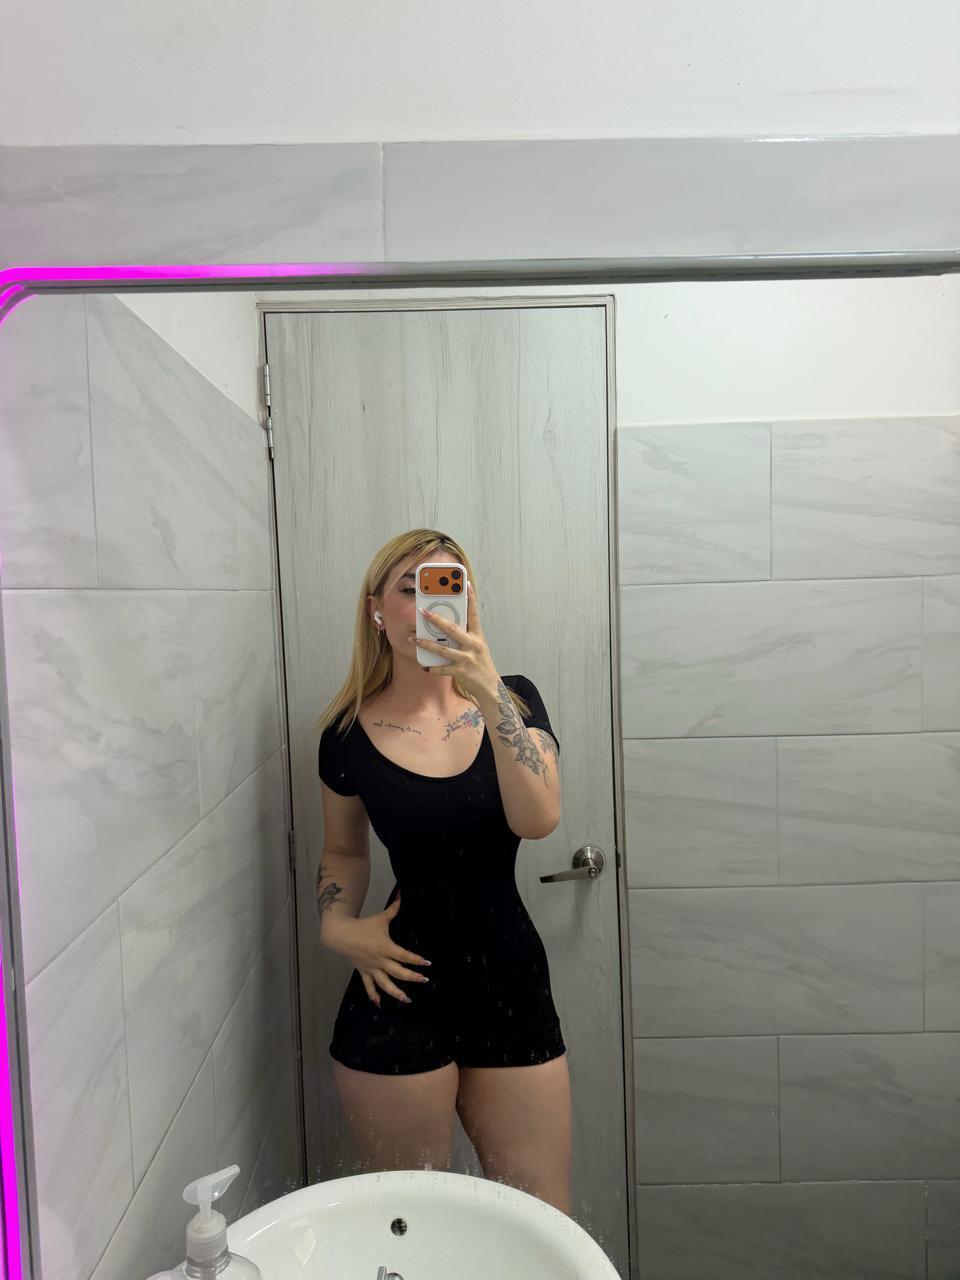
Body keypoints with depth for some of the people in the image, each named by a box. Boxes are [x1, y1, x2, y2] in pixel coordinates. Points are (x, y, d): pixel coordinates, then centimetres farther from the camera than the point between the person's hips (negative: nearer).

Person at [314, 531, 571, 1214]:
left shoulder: (513, 699, -3)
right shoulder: (350, 733, -3)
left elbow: (538, 820, -20)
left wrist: (489, 693, -28)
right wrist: (337, 926, -6)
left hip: (512, 985, 1)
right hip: (401, 990, 0)